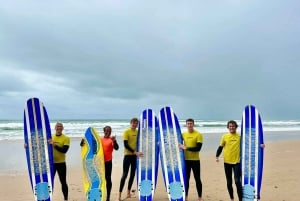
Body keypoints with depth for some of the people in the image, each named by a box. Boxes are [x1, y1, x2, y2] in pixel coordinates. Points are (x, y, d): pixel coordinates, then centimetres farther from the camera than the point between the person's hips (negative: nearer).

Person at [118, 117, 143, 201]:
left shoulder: (138, 132, 7)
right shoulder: (126, 132, -10)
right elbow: (126, 145, -17)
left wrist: (138, 152, -1)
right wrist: (135, 152, -24)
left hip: (135, 155, 6)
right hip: (128, 155, -6)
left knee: (133, 174, 11)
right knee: (125, 174, -5)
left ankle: (128, 193, 23)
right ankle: (119, 194, 2)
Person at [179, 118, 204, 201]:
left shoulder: (198, 134, -10)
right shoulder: (183, 134, 4)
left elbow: (198, 148, -18)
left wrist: (186, 148, -22)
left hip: (195, 160, -3)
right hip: (186, 159, 4)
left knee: (197, 179, 5)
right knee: (186, 178, 11)